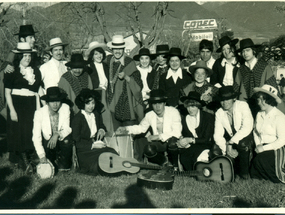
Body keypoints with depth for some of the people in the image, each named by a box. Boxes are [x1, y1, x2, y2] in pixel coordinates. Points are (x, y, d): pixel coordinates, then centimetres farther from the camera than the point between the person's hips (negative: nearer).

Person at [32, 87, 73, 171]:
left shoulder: (65, 108, -11)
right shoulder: (39, 113, -16)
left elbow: (67, 129, -11)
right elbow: (36, 137, -19)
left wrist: (57, 135, -34)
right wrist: (42, 156, -30)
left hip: (62, 141, 0)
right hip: (47, 141, 0)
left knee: (67, 140, -30)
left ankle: (63, 164, -5)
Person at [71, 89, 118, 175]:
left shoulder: (96, 114, 12)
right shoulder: (77, 119, -8)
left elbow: (101, 125, 29)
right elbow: (77, 142, -11)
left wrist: (102, 130, 3)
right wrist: (93, 145, -18)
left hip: (97, 145, 6)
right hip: (84, 151, -6)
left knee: (113, 153, -24)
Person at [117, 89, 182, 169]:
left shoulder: (173, 112, -15)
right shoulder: (149, 115, -1)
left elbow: (177, 133, -23)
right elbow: (141, 127, 15)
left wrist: (158, 136, -30)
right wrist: (126, 129, -2)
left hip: (172, 141, -3)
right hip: (159, 143, 3)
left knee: (172, 142, -38)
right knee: (148, 150, -27)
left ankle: (175, 165, -5)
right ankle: (163, 161, 9)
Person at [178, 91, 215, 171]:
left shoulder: (208, 117, -1)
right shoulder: (184, 118, 11)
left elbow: (207, 139, -6)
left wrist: (191, 140, -17)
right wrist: (181, 142, -11)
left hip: (204, 147, -3)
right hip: (189, 148, 3)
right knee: (183, 157, -28)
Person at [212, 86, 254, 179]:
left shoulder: (242, 106, -12)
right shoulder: (219, 113, -1)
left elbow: (247, 127, -25)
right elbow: (217, 135, -6)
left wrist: (230, 143, -30)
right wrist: (227, 149, -24)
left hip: (245, 139, -3)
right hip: (230, 143, 4)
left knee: (242, 143, -37)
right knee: (215, 153, -22)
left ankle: (244, 172, -12)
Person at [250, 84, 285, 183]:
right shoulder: (259, 114, 6)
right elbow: (255, 131, 14)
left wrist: (264, 148, -19)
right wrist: (258, 145, -5)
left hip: (275, 149, -5)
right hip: (261, 147, 5)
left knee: (259, 160, -27)